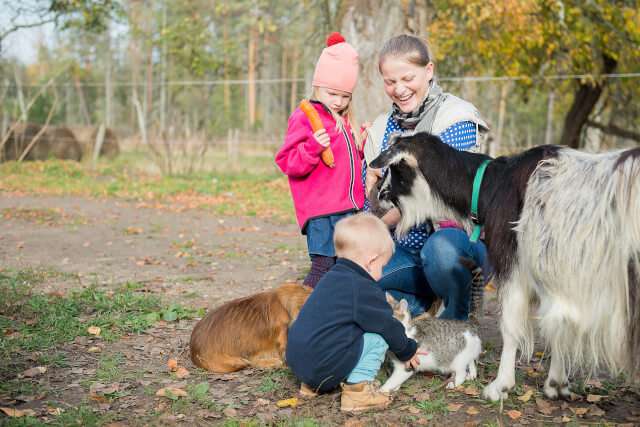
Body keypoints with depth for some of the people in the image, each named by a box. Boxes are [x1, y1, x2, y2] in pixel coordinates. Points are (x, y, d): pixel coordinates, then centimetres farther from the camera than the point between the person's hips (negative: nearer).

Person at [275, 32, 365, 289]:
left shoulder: (343, 120, 20)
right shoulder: (304, 118, -5)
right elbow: (287, 162, -13)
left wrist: (363, 144, 17)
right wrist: (313, 147, -27)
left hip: (349, 209, 8)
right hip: (321, 212, -8)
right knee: (323, 267, -11)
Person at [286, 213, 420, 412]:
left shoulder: (331, 278, 16)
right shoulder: (365, 290, -12)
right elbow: (388, 326, -2)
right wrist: (408, 351, 17)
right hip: (323, 366, -9)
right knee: (378, 338, -2)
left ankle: (311, 384, 22)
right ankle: (357, 390, -4)